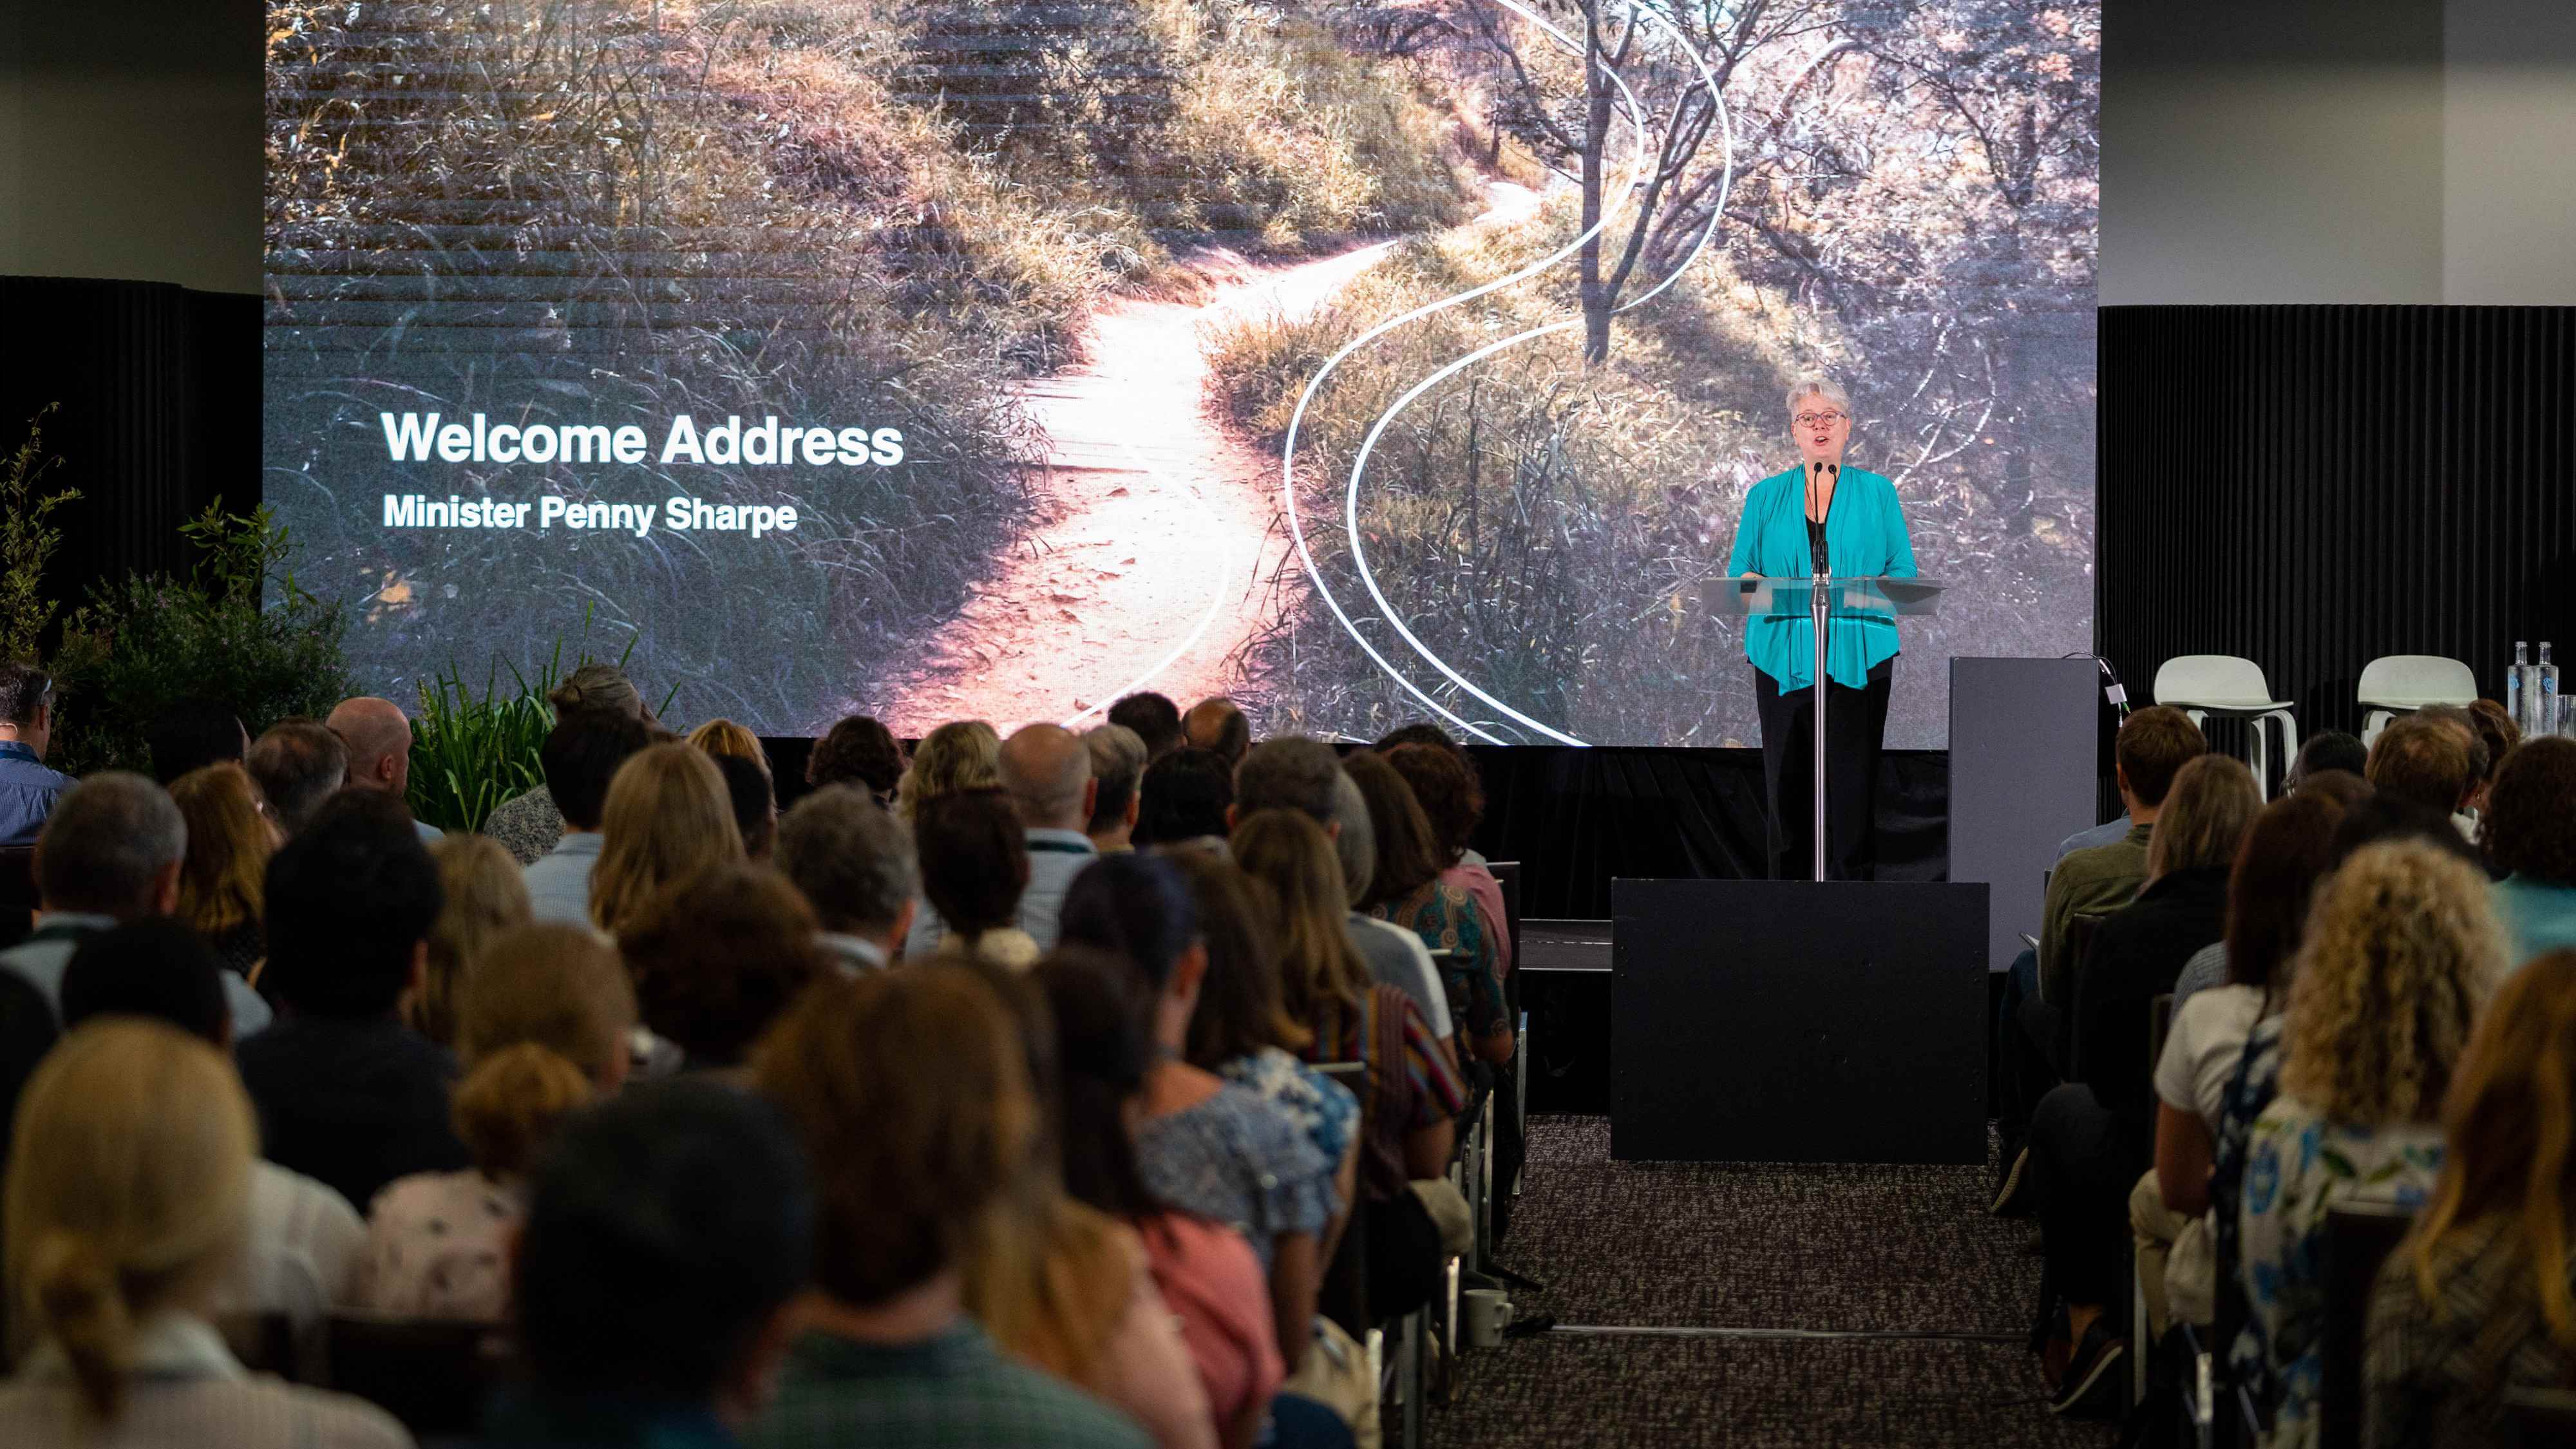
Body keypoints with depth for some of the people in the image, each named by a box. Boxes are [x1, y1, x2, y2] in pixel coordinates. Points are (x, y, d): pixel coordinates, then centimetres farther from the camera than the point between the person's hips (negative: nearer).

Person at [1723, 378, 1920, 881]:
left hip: (1858, 654, -1)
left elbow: (1904, 573, 7)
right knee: (1787, 776, -1)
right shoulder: (1766, 497, 14)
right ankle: (1788, 886, 3)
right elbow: (1739, 573, 10)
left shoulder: (1877, 492, 11)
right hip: (1785, 654, 1)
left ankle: (1854, 881, -2)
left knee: (1853, 774, -5)